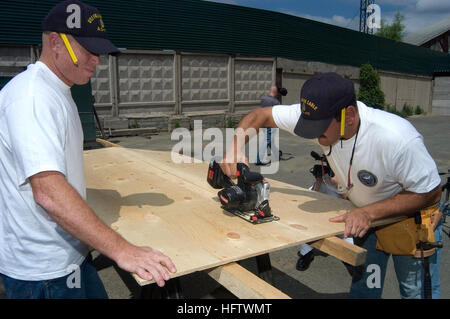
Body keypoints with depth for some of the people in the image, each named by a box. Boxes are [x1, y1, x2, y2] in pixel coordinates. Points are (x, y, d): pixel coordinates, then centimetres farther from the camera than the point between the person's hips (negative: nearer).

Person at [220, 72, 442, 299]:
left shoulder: (398, 139, -38)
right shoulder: (319, 115, -25)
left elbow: (429, 193, -24)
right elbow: (260, 115, -15)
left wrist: (369, 213, -34)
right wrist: (234, 148, -32)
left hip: (409, 213, -3)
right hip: (364, 213, 4)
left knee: (413, 290, 7)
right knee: (363, 287, 7)